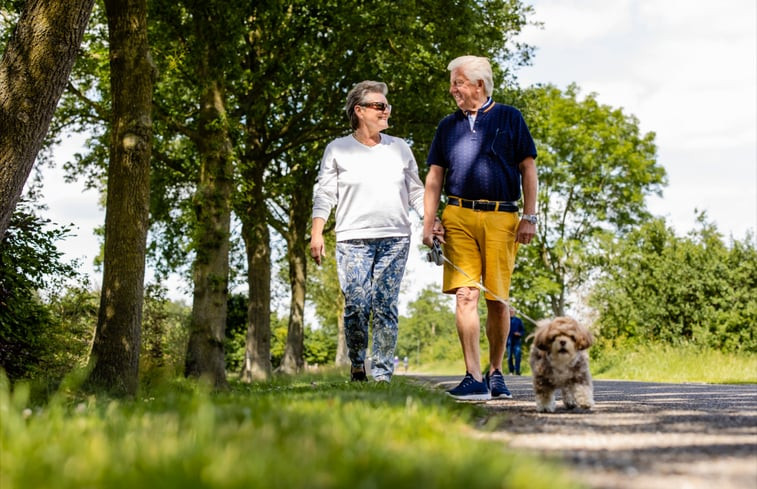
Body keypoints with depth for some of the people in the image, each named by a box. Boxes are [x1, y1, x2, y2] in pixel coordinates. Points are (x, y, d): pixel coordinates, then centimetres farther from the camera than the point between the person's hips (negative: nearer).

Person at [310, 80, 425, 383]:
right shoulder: (337, 150, 8)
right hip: (353, 240, -2)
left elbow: (416, 192, 18)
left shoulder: (400, 149, 16)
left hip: (394, 240, 2)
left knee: (386, 308, -3)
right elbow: (324, 195, 6)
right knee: (356, 306, -9)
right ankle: (357, 367, 11)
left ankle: (383, 374, 3)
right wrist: (316, 233, -4)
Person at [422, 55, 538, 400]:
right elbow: (434, 177, 17)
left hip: (501, 218, -2)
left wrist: (529, 217, -1)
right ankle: (473, 378, -11)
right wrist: (428, 223, 6)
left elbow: (528, 169, 7)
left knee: (497, 300, 1)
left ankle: (496, 373, 17)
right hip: (459, 217, 2)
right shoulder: (448, 126, 18)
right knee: (464, 295, -10)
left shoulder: (509, 118, 10)